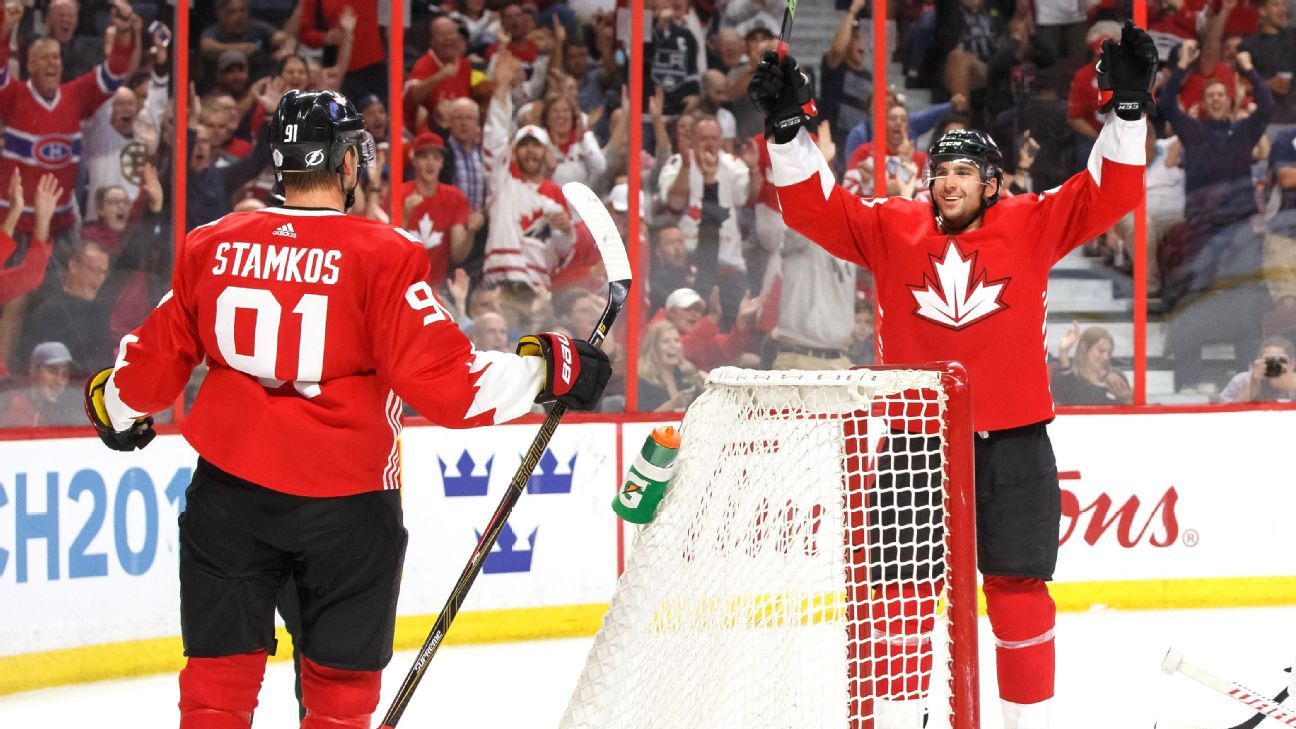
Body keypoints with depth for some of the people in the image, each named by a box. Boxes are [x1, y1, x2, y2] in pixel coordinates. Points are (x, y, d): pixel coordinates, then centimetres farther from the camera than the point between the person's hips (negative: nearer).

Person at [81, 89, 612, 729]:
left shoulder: (211, 247, 1)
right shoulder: (380, 255, -11)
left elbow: (155, 362, 10)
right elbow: (440, 378, -16)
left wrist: (114, 407, 31)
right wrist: (547, 367, -6)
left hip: (230, 490, 3)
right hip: (345, 498, -3)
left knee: (218, 676, 10)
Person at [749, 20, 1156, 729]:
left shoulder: (1032, 225, 1)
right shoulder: (890, 229, 3)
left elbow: (1107, 191, -4)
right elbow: (814, 205, -1)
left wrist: (1128, 105, -15)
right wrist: (788, 123, -13)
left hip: (1013, 447, -1)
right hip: (915, 441, 1)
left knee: (1018, 592, 4)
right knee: (901, 593, 3)